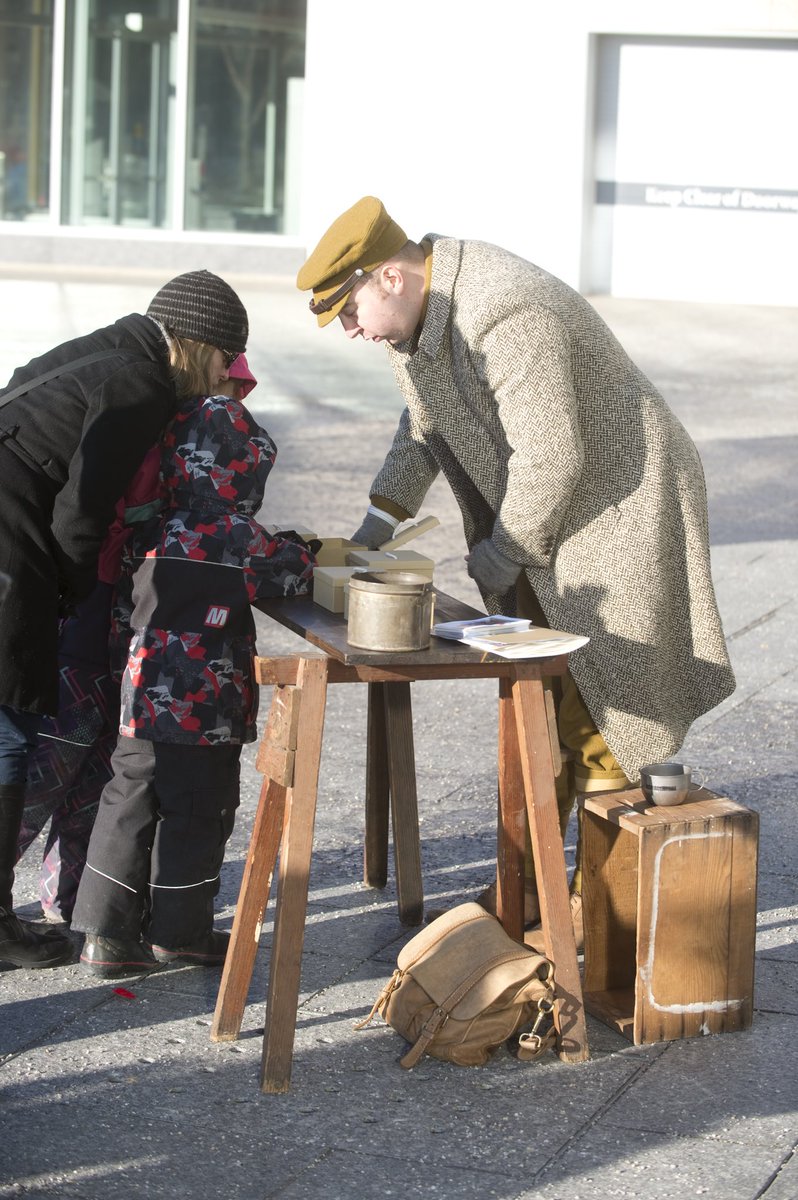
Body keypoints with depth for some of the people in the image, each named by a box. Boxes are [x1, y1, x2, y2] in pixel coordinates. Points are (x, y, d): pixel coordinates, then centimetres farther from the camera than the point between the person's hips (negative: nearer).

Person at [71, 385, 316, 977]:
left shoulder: (150, 535, 6)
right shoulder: (238, 538, -16)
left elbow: (122, 615, 12)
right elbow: (294, 574, -8)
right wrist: (299, 550, 11)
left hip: (142, 704, 7)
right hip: (206, 712, -7)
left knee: (129, 807, 13)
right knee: (197, 815, 7)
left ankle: (108, 933, 16)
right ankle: (180, 933, 19)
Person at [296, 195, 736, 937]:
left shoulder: (508, 318, -28)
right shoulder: (416, 310, 2)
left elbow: (552, 458, -26)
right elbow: (423, 428, 17)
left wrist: (498, 561, -13)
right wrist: (374, 528, 9)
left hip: (618, 508, -9)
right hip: (539, 524, 9)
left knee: (595, 716, -5)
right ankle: (527, 883, 23)